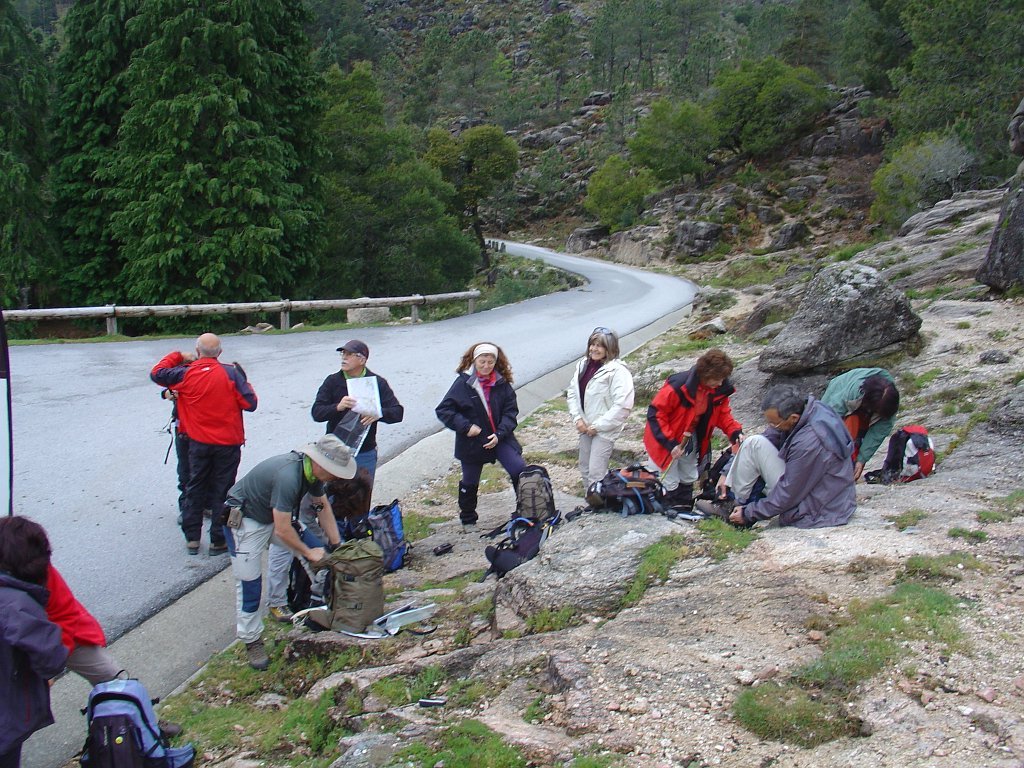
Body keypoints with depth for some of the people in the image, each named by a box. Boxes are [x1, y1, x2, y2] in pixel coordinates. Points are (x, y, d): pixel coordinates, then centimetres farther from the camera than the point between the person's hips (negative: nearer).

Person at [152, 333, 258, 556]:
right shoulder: (231, 373, -12)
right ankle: (218, 540, 11)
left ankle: (192, 538, 21)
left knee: (195, 488, 16)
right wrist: (245, 384, 5)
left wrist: (178, 356, 16)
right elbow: (250, 404, -13)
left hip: (198, 442, 2)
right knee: (222, 491, 7)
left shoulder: (185, 373, -7)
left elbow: (156, 374, 8)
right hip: (228, 443, -2)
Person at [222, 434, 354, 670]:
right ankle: (252, 641, 8)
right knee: (249, 583, -5)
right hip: (244, 520, -8)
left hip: (275, 516, 8)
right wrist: (309, 552, -18)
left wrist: (337, 545, 6)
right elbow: (282, 530, -32)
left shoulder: (312, 470, -11)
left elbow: (323, 507, 6)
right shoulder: (288, 476, -37)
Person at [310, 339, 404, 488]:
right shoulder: (332, 381, -1)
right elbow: (316, 413, -9)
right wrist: (337, 407, -30)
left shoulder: (377, 383, -2)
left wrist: (379, 414, -29)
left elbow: (398, 412, -7)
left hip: (365, 454, 0)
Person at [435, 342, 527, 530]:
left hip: (500, 439, 2)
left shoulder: (502, 383, -3)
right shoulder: (463, 383, -11)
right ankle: (468, 520, 35)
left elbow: (510, 411, -3)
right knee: (470, 483, 14)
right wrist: (466, 426, -22)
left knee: (520, 470, -13)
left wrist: (500, 434, -17)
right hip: (472, 442, -1)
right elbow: (443, 410, -13)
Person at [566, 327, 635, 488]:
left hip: (604, 430, -7)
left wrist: (598, 426, -19)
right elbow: (572, 393, 10)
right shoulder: (583, 365, 3)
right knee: (585, 469, 18)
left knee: (596, 473, -9)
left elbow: (623, 406, -24)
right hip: (585, 427, 7)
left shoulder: (618, 371, -19)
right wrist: (577, 418, -3)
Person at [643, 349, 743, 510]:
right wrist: (670, 444, -29)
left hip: (690, 438, 6)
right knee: (671, 482, -1)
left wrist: (735, 432, -20)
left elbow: (723, 414, 0)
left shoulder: (720, 389, -15)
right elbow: (655, 414, -27)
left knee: (689, 478, 19)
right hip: (668, 439, -6)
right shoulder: (678, 386, -33)